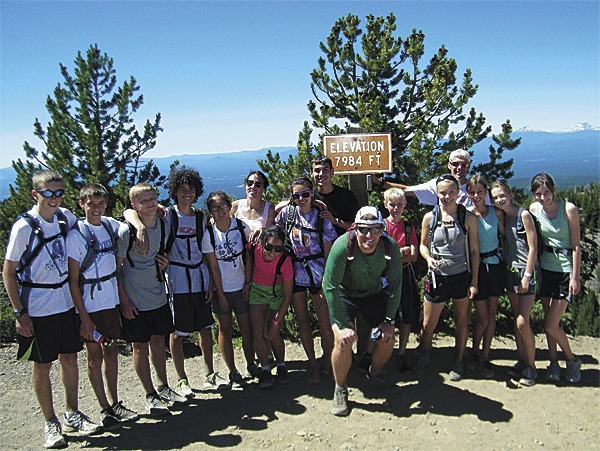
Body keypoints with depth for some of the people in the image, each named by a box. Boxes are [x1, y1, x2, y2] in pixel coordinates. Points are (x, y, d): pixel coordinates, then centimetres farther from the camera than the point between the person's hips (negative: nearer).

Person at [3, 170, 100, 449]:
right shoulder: (24, 227, -15)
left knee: (69, 358, 13)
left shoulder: (65, 217, -1)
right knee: (42, 364, 7)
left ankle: (72, 414, 29)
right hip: (37, 309, -5)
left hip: (66, 302, 5)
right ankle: (50, 423, 22)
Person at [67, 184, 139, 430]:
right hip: (89, 306, -5)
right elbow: (73, 281, -12)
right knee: (95, 357, 7)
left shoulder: (110, 225, 0)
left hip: (111, 301, 5)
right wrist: (84, 318, -14)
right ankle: (105, 409, 19)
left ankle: (114, 403, 27)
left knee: (111, 352, 14)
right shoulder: (76, 235, -13)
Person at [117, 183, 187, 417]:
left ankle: (163, 387, 31)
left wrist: (165, 263, -4)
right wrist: (124, 300, -12)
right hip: (134, 301, -5)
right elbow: (116, 268, -11)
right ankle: (150, 395, 19)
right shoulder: (126, 231, -16)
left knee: (158, 342, 16)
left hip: (158, 296, 5)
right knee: (140, 347, 6)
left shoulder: (164, 225, 0)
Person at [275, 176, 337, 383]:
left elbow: (328, 252, -5)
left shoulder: (321, 217, -5)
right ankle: (313, 363, 23)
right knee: (302, 321, 9)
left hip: (317, 272, -2)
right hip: (295, 273, 3)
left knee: (324, 321, -1)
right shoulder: (287, 213, 0)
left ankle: (328, 360, 20)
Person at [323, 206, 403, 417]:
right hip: (344, 295, -3)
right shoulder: (343, 245, -33)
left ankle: (374, 374, 28)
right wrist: (343, 325, -28)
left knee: (388, 339, -5)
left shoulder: (391, 247, -23)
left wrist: (389, 320, -11)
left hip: (375, 294, 3)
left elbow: (395, 286, -9)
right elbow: (330, 286, -28)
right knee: (344, 341, -22)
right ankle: (340, 390, 3)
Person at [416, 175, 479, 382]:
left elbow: (474, 251, -1)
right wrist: (429, 259, -14)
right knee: (428, 324, 7)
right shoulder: (430, 217, -3)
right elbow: (423, 245, 8)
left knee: (462, 322, 12)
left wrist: (474, 282, -3)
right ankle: (423, 357, 33)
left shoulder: (468, 218, -4)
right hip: (437, 277, 0)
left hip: (462, 277, 0)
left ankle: (458, 362, 32)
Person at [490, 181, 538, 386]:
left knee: (523, 322, -8)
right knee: (516, 321, 10)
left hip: (526, 271, -6)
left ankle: (531, 367, 7)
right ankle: (521, 361, 21)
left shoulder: (523, 215, -11)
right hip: (510, 271, 7)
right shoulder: (503, 217, 9)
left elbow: (533, 247, -12)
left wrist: (527, 275, -15)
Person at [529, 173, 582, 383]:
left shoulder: (568, 209, -12)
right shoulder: (534, 209, 0)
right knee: (548, 318, 12)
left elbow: (576, 245, -10)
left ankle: (572, 360, 20)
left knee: (551, 325, -5)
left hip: (565, 270, -4)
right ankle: (554, 362, 28)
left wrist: (575, 277, -11)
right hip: (545, 268, 4)